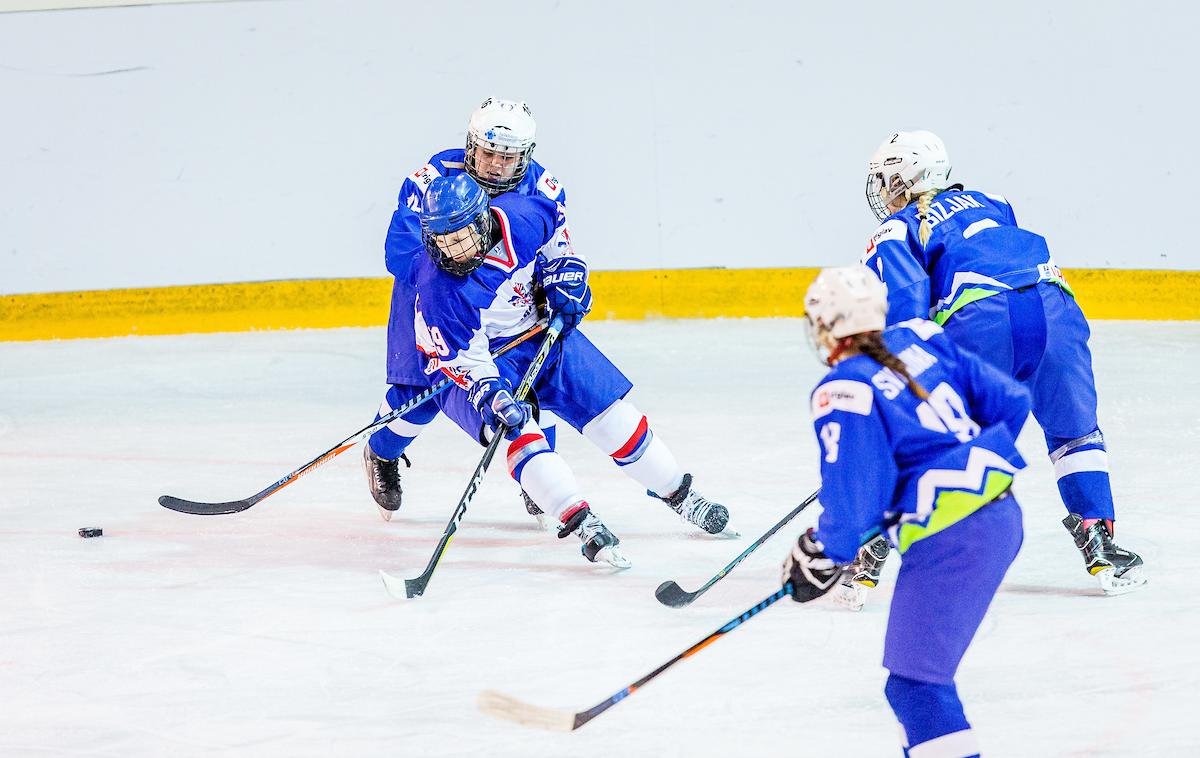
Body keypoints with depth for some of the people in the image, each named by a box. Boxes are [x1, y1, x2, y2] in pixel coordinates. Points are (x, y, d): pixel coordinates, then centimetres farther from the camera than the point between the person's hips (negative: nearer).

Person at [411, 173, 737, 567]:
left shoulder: (518, 216, -23)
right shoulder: (438, 289, -33)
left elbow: (553, 218, 3)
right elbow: (464, 359, -27)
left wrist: (564, 271, -4)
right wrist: (492, 397, -42)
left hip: (540, 328, 4)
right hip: (484, 360, -4)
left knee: (609, 411, 6)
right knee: (516, 427, -30)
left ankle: (679, 494, 22)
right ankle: (580, 521, -33)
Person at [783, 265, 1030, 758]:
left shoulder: (844, 395, -12)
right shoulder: (917, 342, 10)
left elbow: (852, 502, -16)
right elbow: (1009, 401, 13)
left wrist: (821, 558, 1)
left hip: (949, 540, -10)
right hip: (1002, 514, 10)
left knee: (915, 679, -11)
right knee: (920, 663, 24)